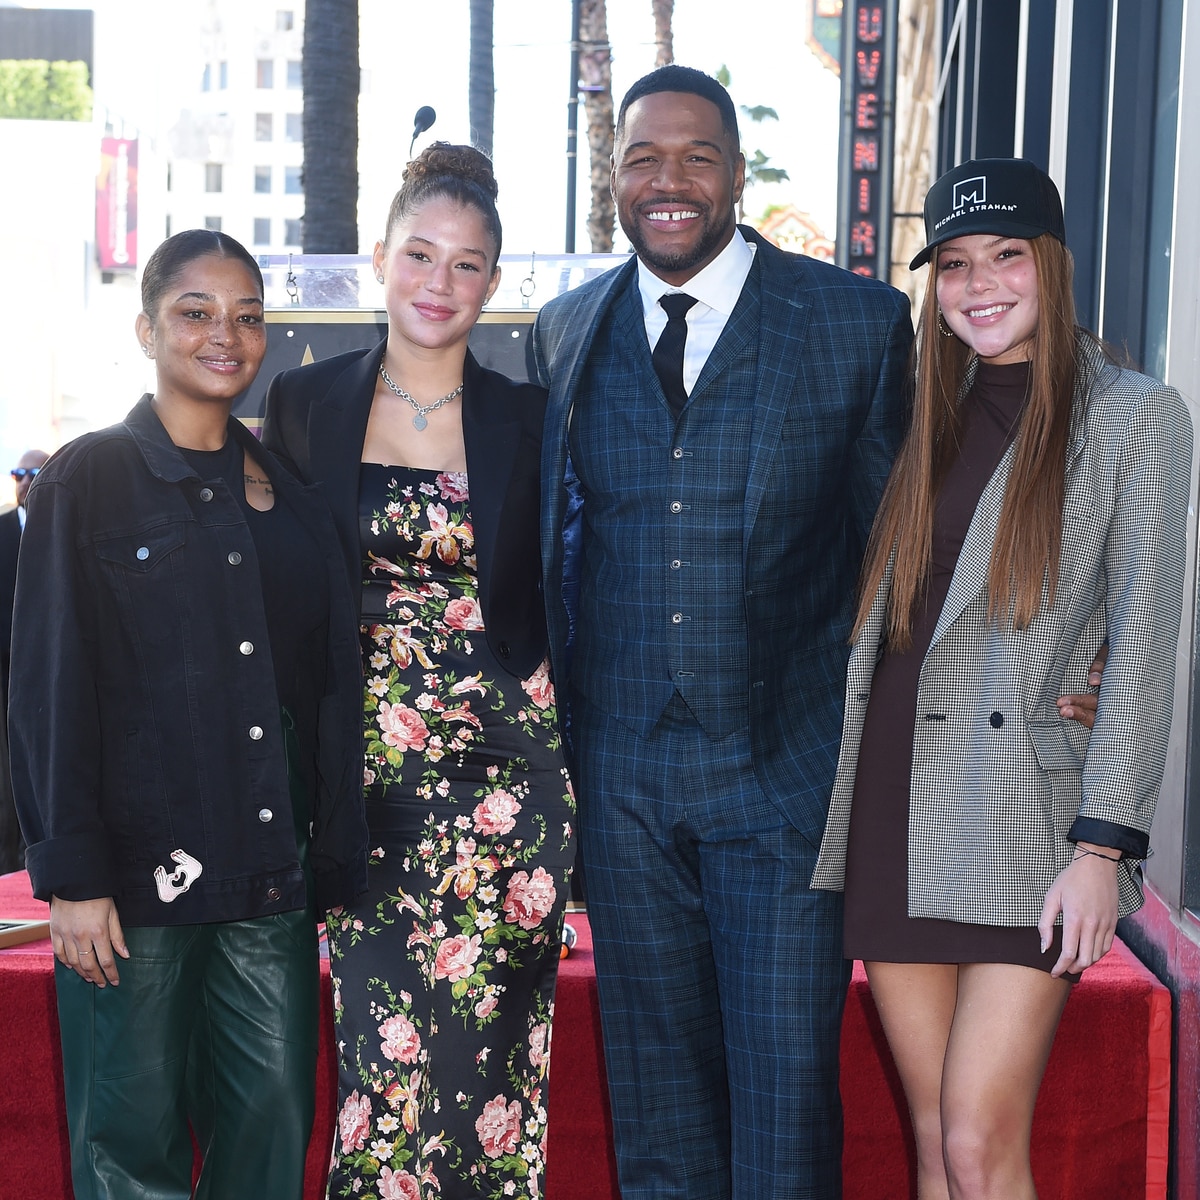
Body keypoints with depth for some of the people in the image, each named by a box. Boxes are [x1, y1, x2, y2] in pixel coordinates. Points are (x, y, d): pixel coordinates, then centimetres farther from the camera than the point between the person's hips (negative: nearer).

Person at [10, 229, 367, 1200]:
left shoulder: (290, 492, 13)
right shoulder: (87, 481, 1)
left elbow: (331, 686, 13)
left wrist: (341, 866, 8)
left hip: (272, 872, 4)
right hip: (138, 866, -3)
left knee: (276, 1119, 4)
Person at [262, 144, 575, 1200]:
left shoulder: (528, 420, 5)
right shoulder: (306, 402, 6)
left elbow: (561, 597, 10)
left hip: (502, 773, 0)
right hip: (366, 773, 0)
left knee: (480, 1042, -1)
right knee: (384, 1034, -3)